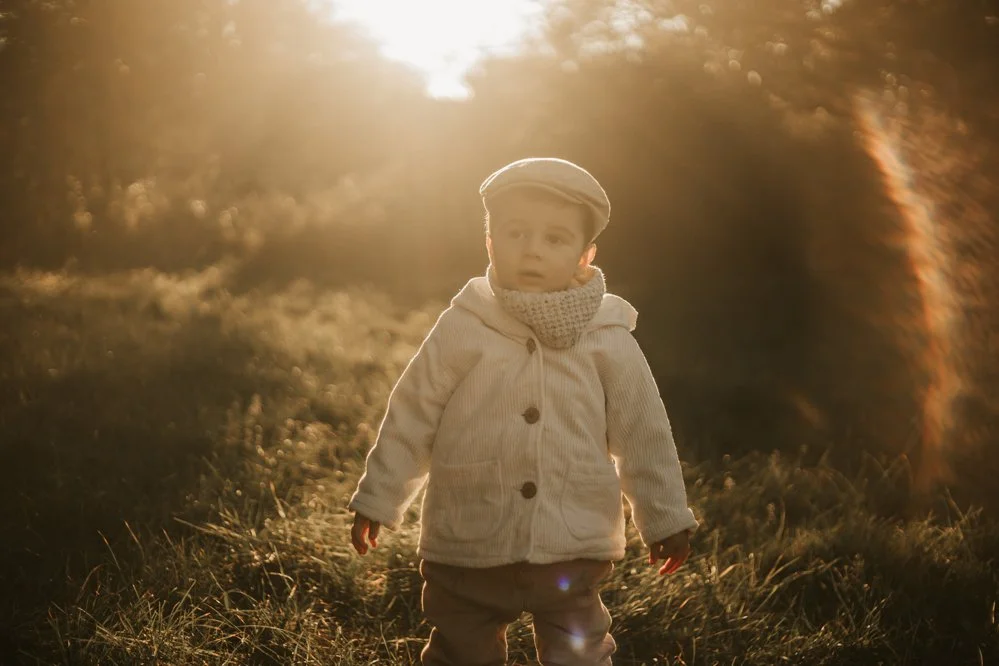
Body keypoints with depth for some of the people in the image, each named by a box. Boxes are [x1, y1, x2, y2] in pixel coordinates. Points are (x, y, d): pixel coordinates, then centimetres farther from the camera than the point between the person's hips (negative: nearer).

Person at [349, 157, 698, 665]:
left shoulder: (608, 340, -3)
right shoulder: (461, 329, -5)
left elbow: (644, 436, 5)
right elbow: (411, 419, 3)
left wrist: (665, 518, 10)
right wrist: (377, 500, 7)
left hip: (572, 550, 0)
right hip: (467, 550, 1)